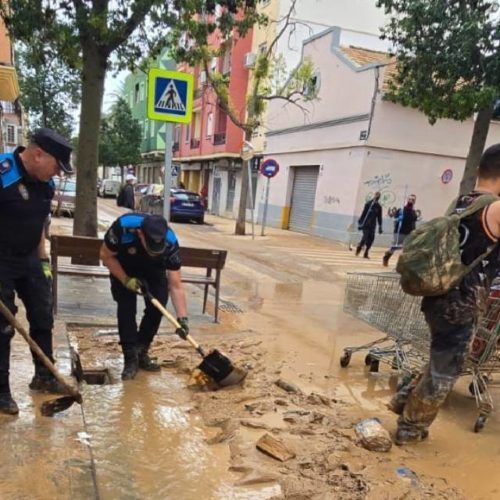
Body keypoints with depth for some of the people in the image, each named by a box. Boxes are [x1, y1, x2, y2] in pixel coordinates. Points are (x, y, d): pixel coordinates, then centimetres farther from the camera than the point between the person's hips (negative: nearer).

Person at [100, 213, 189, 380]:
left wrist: (182, 318, -36)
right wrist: (125, 279, -28)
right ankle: (131, 358, -2)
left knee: (158, 306, -10)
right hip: (123, 267, -1)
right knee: (126, 308, -14)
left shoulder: (170, 242, -36)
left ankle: (141, 352, 10)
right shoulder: (123, 227, -41)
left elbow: (176, 285, -31)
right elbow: (106, 255, -21)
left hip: (153, 269, 1)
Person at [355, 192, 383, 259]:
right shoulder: (368, 204, -2)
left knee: (371, 239, -4)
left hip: (372, 226, 3)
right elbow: (363, 214, -3)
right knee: (365, 237, -13)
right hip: (365, 224, -3)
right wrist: (360, 223, -6)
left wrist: (380, 227, 8)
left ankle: (366, 253, 4)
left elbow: (379, 218, 12)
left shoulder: (379, 207, 9)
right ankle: (359, 247, 10)